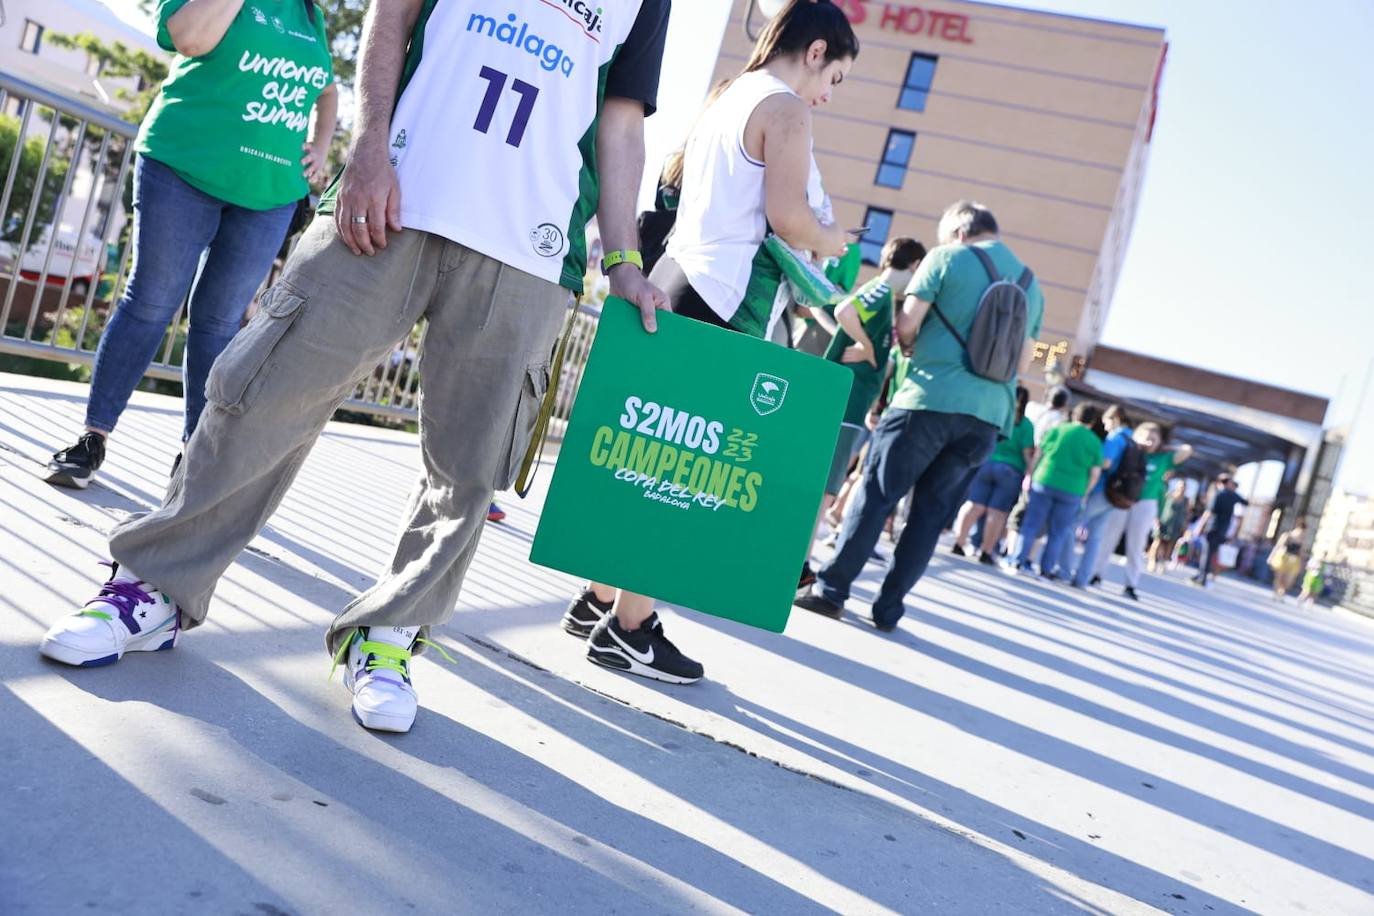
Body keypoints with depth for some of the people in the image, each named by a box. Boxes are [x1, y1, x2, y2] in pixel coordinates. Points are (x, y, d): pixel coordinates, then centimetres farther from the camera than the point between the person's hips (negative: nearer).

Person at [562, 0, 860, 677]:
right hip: (722, 302, -9)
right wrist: (826, 241, 5)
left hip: (677, 280, 9)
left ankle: (598, 602, 18)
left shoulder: (725, 100, 21)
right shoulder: (786, 108, -6)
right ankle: (626, 630, -2)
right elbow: (787, 217, -15)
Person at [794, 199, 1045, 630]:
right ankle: (889, 607, 10)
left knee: (876, 494, 1)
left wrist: (913, 347, 16)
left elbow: (906, 324, -4)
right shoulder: (1032, 284, 18)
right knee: (932, 511, 9)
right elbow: (1023, 359, 19)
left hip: (931, 399, -5)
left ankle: (831, 590, 2)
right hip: (989, 415, 5)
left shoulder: (947, 258, 2)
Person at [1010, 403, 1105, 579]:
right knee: (1058, 533, 10)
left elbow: (1038, 454, 5)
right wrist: (1084, 494, 11)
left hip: (1044, 483, 0)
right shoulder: (1095, 442, 3)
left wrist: (1030, 475, 13)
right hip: (1072, 492, 0)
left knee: (1031, 525, 6)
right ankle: (1047, 570, 12)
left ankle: (1018, 562, 5)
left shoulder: (1057, 430, 3)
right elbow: (1095, 473, 2)